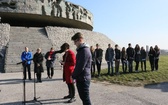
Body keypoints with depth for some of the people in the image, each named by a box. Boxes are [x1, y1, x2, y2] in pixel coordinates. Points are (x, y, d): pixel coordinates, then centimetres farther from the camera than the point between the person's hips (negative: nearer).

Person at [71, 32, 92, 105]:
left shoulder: (85, 50, -18)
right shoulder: (81, 50, 13)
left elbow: (80, 67, -21)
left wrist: (73, 76, -9)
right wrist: (74, 75, 12)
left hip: (83, 78, -9)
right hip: (80, 78, 9)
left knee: (85, 98, 0)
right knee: (83, 97, 18)